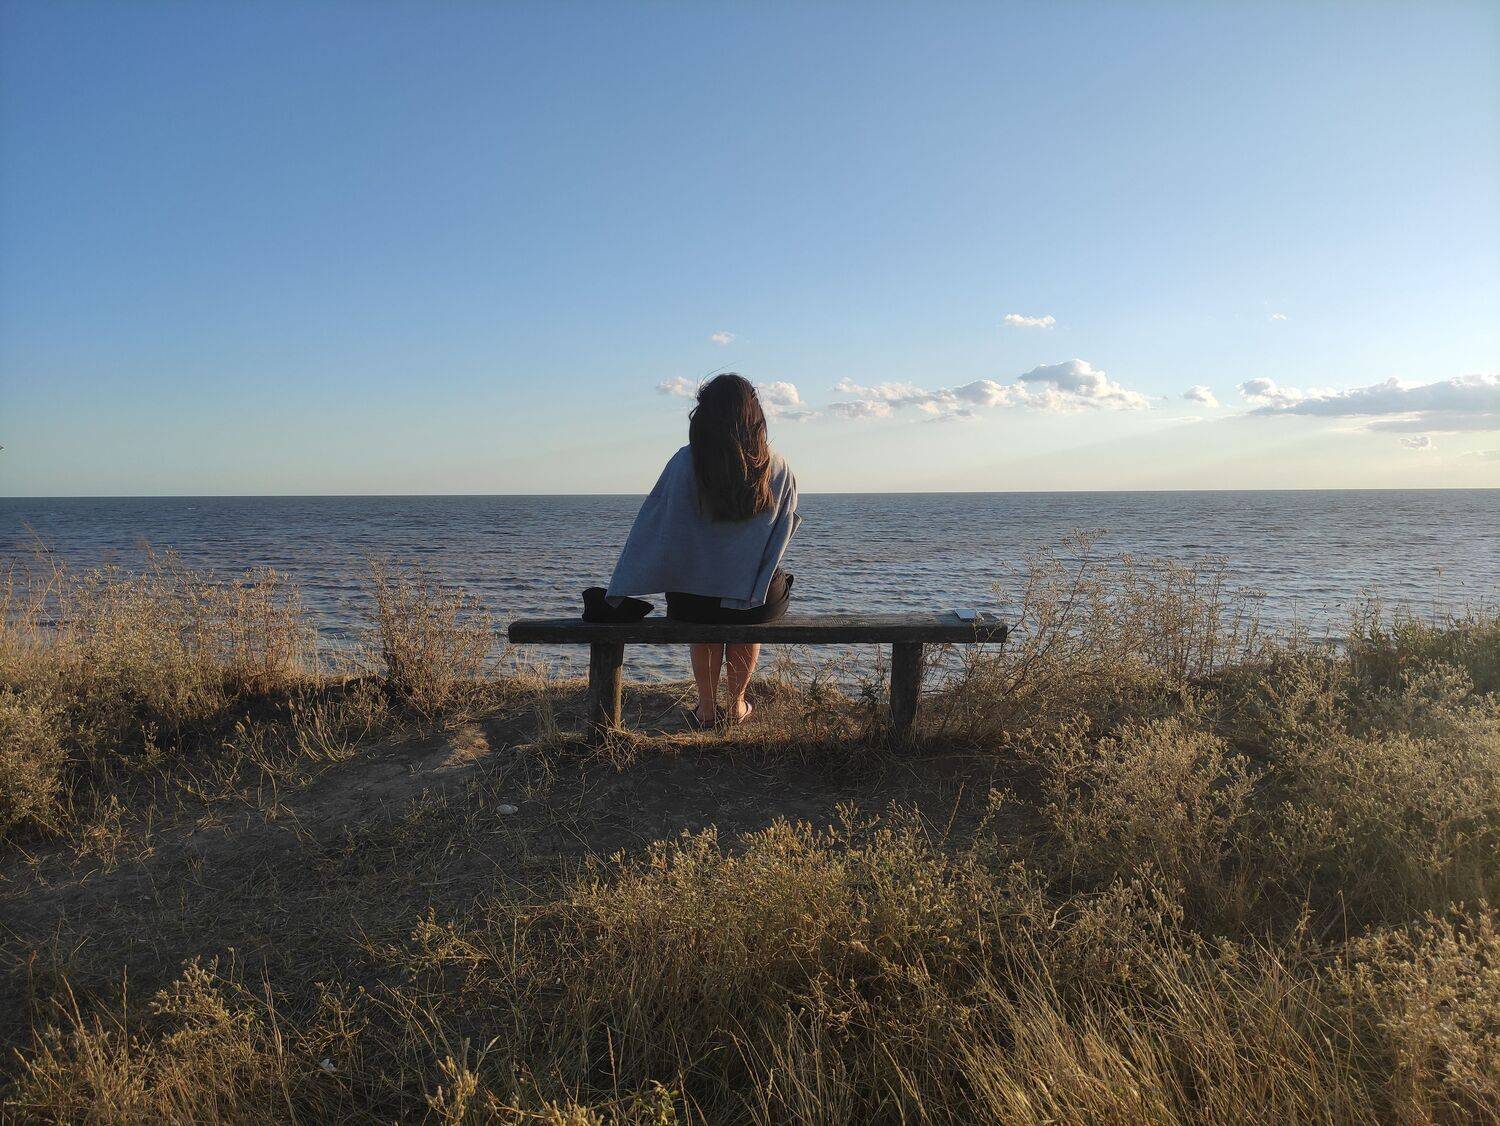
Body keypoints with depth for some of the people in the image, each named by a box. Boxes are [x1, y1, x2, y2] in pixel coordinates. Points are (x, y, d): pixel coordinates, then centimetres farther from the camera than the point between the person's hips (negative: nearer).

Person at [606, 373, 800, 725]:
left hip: (694, 601, -1)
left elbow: (651, 527, -7)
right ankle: (736, 705, 42)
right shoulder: (776, 467, -7)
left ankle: (707, 708, 41)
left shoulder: (686, 463, -11)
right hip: (759, 603, 1)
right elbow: (787, 524, 7)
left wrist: (618, 593, 0)